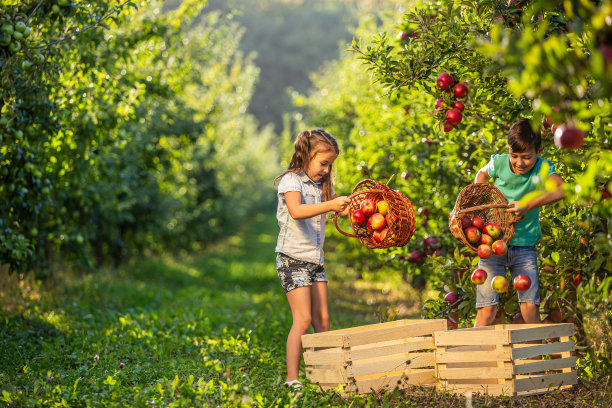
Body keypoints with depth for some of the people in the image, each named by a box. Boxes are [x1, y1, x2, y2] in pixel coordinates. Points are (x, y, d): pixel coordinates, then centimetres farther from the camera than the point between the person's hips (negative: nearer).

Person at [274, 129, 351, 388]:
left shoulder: (321, 185, 13)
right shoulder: (291, 180, -10)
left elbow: (342, 209, 21)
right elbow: (296, 211, -28)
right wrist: (330, 205, -36)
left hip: (315, 260, 7)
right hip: (293, 258, -7)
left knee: (322, 319, 7)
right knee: (303, 319, -12)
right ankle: (292, 379, -9)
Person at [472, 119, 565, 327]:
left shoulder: (542, 168, -11)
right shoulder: (499, 162, -6)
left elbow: (560, 190, -31)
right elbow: (482, 173, 18)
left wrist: (527, 206, -34)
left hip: (525, 245, -1)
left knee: (530, 306, -8)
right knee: (487, 309, -4)